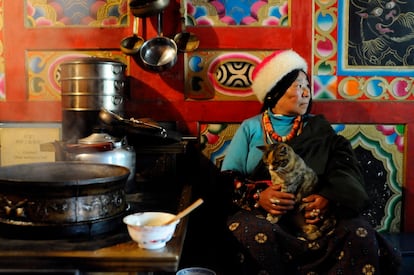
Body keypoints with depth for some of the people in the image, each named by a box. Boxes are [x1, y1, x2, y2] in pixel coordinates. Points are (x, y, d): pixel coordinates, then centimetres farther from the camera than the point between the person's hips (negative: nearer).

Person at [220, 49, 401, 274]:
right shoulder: (250, 128, 10)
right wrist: (257, 196, -18)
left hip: (312, 212, 2)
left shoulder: (318, 127, 16)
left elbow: (346, 167, 3)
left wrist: (330, 197, -19)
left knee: (360, 233, -27)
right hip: (262, 213, -1)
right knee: (255, 234, -36)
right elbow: (227, 177, 3)